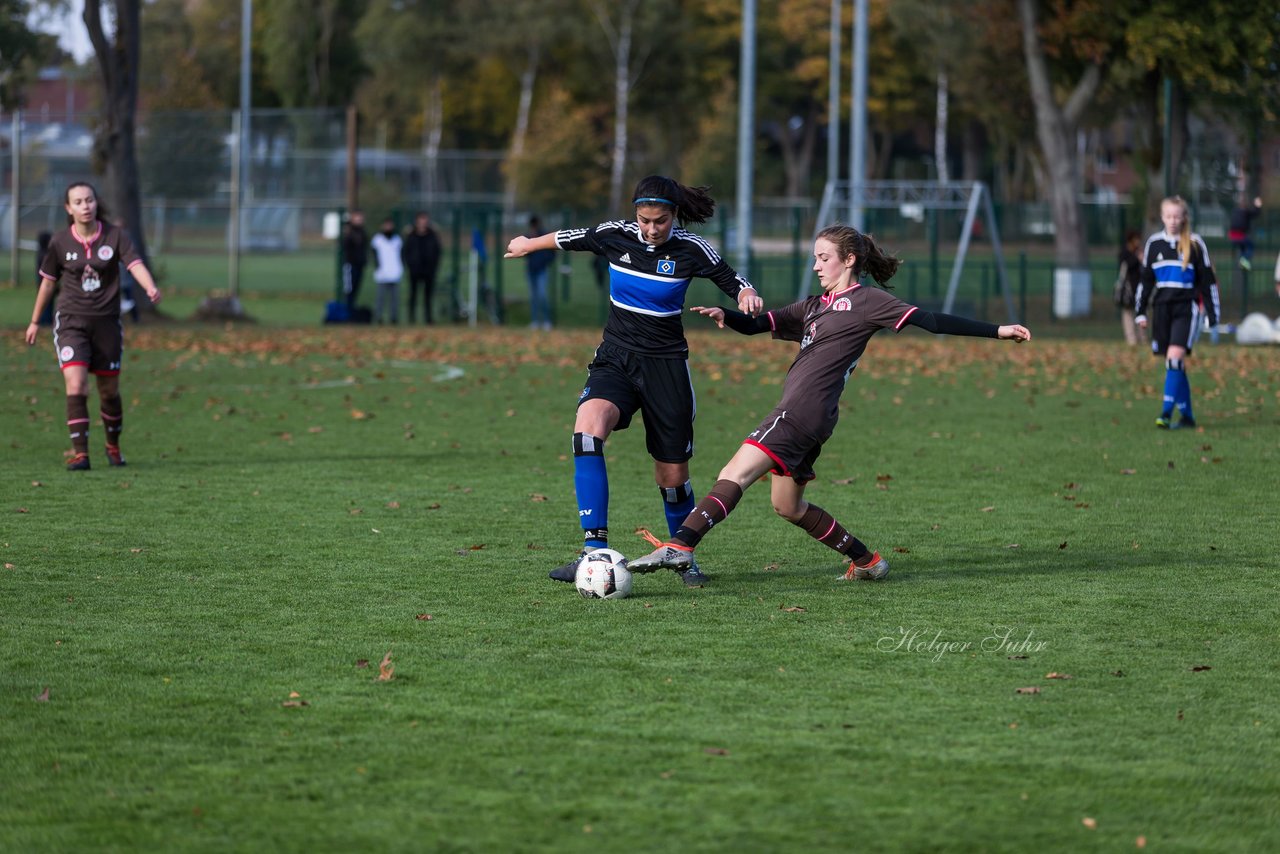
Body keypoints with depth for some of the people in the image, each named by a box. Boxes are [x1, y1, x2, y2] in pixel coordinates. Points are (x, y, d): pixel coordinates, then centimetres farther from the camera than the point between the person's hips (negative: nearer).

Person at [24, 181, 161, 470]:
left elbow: (136, 265, -18)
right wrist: (35, 321, 18)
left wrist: (150, 287, -39)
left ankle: (113, 445, 33)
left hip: (107, 321, 1)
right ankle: (79, 452, -16)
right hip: (71, 322, -1)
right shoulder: (60, 243, -2)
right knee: (76, 386, -18)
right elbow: (48, 281, 10)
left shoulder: (115, 236, -5)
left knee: (109, 391, 9)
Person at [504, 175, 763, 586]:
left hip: (666, 365, -1)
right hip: (615, 360, 1)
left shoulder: (690, 250, -10)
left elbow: (733, 282, 1)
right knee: (587, 428, -29)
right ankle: (594, 549, -32)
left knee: (673, 477, 2)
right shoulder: (615, 235, -4)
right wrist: (528, 244, 31)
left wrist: (747, 296, -23)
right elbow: (569, 239, 15)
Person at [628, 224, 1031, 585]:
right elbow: (757, 324, 19)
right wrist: (725, 316, -4)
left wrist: (997, 331, -10)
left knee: (734, 476, -19)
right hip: (800, 415, 10)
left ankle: (680, 546, -30)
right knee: (787, 506, 18)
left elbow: (929, 321, -4)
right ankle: (867, 560, 27)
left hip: (803, 410, -10)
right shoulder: (815, 306, 24)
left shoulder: (866, 301, 0)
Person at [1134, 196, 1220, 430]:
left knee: (1175, 357, -19)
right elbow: (1145, 280, 16)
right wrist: (1140, 311, 11)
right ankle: (1186, 415, 14)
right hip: (1162, 308, 4)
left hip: (1187, 308, -4)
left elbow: (1208, 281, 4)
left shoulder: (1194, 243, 0)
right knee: (1174, 366, 6)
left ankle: (1166, 413, -23)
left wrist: (1213, 315, 2)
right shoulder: (1154, 243, 9)